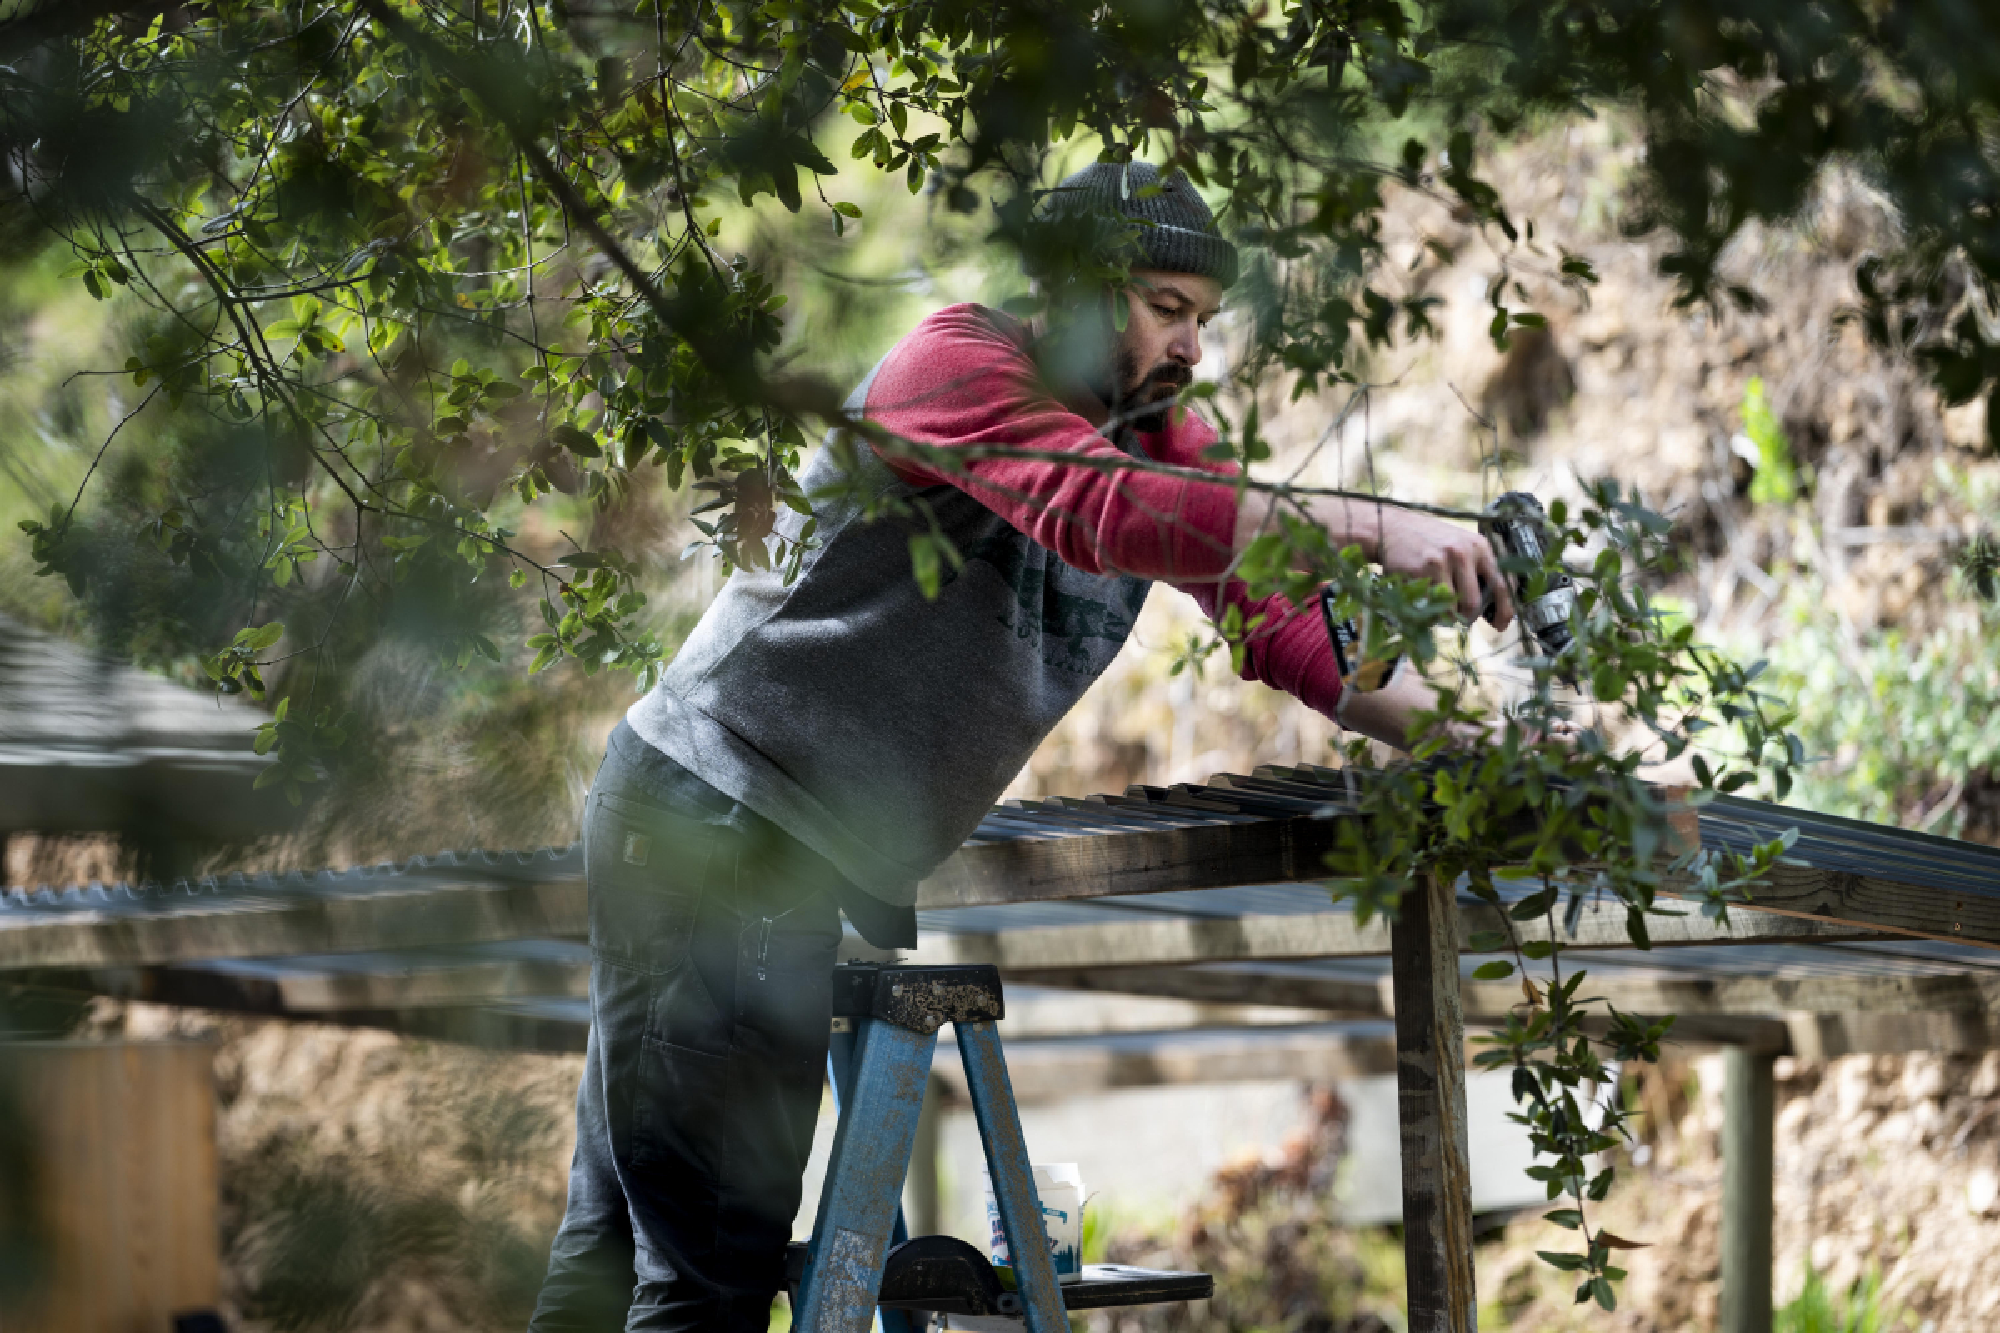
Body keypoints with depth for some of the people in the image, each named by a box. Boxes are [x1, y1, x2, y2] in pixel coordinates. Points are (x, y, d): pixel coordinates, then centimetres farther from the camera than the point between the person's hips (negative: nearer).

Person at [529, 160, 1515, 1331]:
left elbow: (1280, 622, 6)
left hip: (813, 863, 9)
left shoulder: (1160, 438, 11)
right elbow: (1101, 509, -32)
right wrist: (1366, 526, -37)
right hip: (713, 820, -9)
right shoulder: (960, 365, -15)